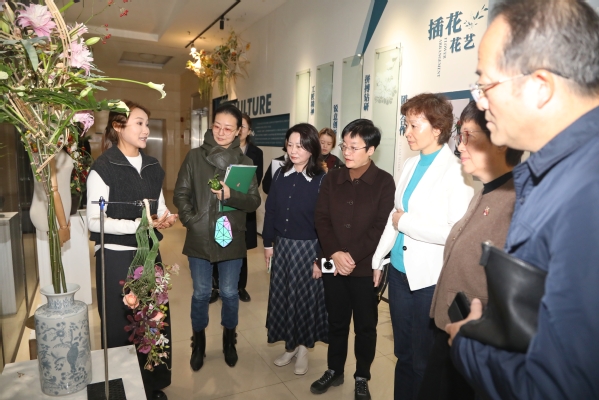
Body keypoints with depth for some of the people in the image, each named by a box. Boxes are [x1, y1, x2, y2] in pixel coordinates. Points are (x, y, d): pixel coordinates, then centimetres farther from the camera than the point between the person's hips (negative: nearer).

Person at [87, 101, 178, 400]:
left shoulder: (153, 167, 9)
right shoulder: (103, 167, -10)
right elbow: (95, 221, -14)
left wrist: (166, 218, -6)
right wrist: (139, 224, -23)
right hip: (116, 258, -5)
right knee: (121, 328, 8)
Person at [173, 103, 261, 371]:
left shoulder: (245, 162, 0)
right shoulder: (195, 157, 0)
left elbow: (254, 201, -6)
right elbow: (181, 194, 0)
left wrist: (230, 195, -24)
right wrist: (191, 221, -12)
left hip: (232, 239, 0)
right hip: (199, 239, 0)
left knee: (229, 293, 13)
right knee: (201, 293, 13)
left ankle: (229, 340, 36)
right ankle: (198, 342, 35)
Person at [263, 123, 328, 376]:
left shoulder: (321, 180, -12)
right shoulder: (281, 174, 2)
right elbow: (270, 210, 7)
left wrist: (321, 257, -12)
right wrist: (268, 243, 6)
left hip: (307, 247, -4)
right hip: (281, 244, 5)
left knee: (304, 296, 9)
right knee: (281, 295, 13)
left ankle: (303, 348, 30)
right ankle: (290, 345, 33)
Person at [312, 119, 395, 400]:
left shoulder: (384, 182, -6)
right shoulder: (331, 179, 4)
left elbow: (382, 226, -12)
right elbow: (321, 219, 1)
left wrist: (352, 256, -16)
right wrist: (334, 254, -12)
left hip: (365, 267, -3)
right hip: (333, 264, 3)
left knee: (365, 326, 13)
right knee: (336, 321, 17)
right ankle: (334, 371, 36)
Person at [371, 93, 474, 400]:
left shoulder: (456, 171, -15)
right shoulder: (410, 165, 8)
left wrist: (406, 222, -16)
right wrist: (377, 259, 14)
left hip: (430, 279, -6)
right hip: (399, 272, 6)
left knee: (424, 361, 11)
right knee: (402, 354, 20)